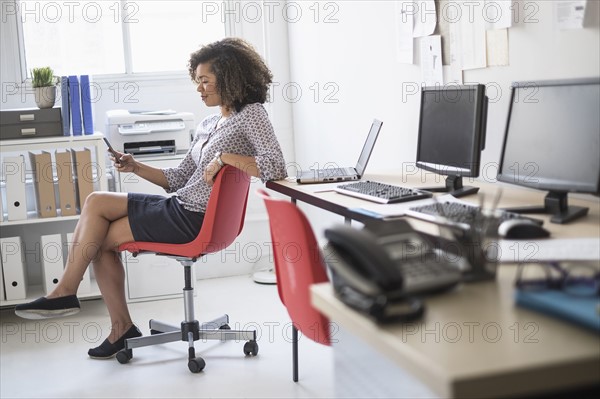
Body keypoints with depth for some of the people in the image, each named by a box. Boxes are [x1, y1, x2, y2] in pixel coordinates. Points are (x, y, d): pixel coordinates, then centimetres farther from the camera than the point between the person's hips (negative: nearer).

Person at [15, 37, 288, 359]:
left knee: (100, 238, -7)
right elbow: (178, 179, 16)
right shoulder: (208, 125, 17)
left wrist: (224, 157, -23)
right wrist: (136, 167, 3)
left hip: (196, 220, -9)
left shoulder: (251, 114, -8)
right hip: (180, 207, 9)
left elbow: (276, 167, -23)